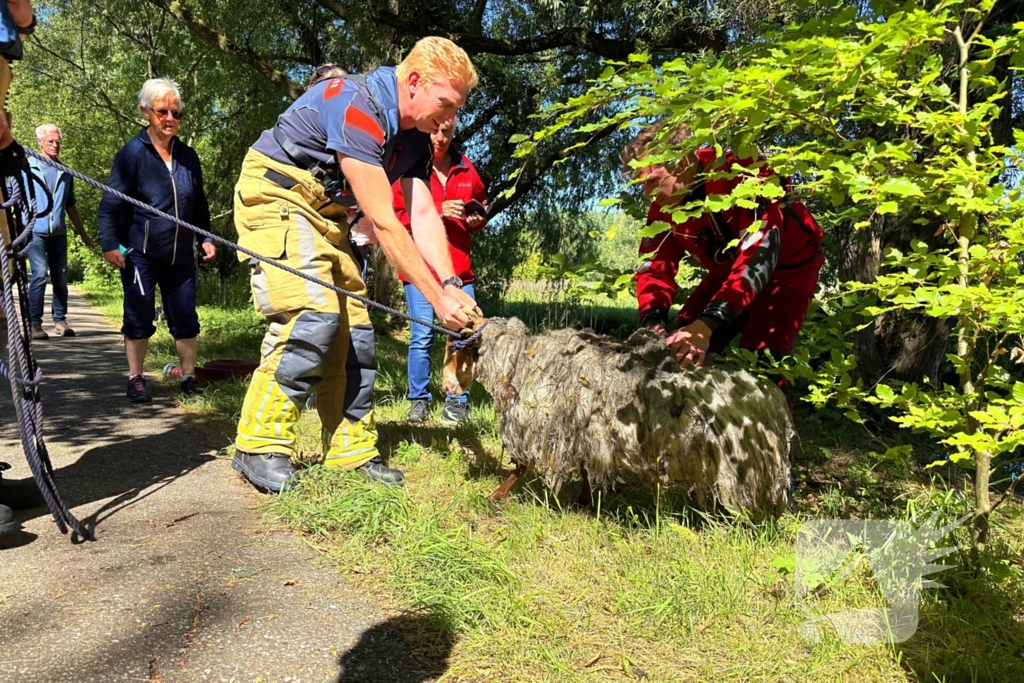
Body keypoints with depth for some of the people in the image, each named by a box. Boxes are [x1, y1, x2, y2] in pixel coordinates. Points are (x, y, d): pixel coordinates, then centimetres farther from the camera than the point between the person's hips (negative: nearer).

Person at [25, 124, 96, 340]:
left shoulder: (65, 172, 15)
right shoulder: (28, 167, 4)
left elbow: (70, 206, 21)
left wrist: (82, 233, 21)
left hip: (58, 232, 4)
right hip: (35, 231, -4)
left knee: (60, 277, 5)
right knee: (39, 274, -12)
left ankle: (60, 320, 14)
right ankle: (34, 323, -7)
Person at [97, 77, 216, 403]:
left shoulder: (188, 155, 8)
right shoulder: (132, 153, -6)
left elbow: (199, 204, 18)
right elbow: (111, 203, -8)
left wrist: (206, 238, 9)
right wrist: (110, 244, -16)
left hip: (180, 255, 4)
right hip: (140, 254, -3)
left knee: (185, 318, 4)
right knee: (139, 319, 2)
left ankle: (189, 377, 16)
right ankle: (136, 379, 16)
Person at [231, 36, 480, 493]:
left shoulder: (415, 135, 2)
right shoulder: (357, 107, -26)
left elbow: (423, 216, -4)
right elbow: (383, 223, -29)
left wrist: (451, 284, -18)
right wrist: (437, 298, -27)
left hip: (324, 212, 9)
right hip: (276, 196, -9)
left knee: (353, 327, 1)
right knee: (313, 313, -24)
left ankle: (353, 453, 8)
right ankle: (260, 447, -13)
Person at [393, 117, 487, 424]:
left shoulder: (465, 167, 11)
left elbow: (481, 201, 25)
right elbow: (394, 215, -8)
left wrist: (477, 218, 3)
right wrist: (437, 211, -16)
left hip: (459, 266, 4)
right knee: (421, 336, -2)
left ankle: (457, 402, 11)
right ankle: (418, 400, 12)